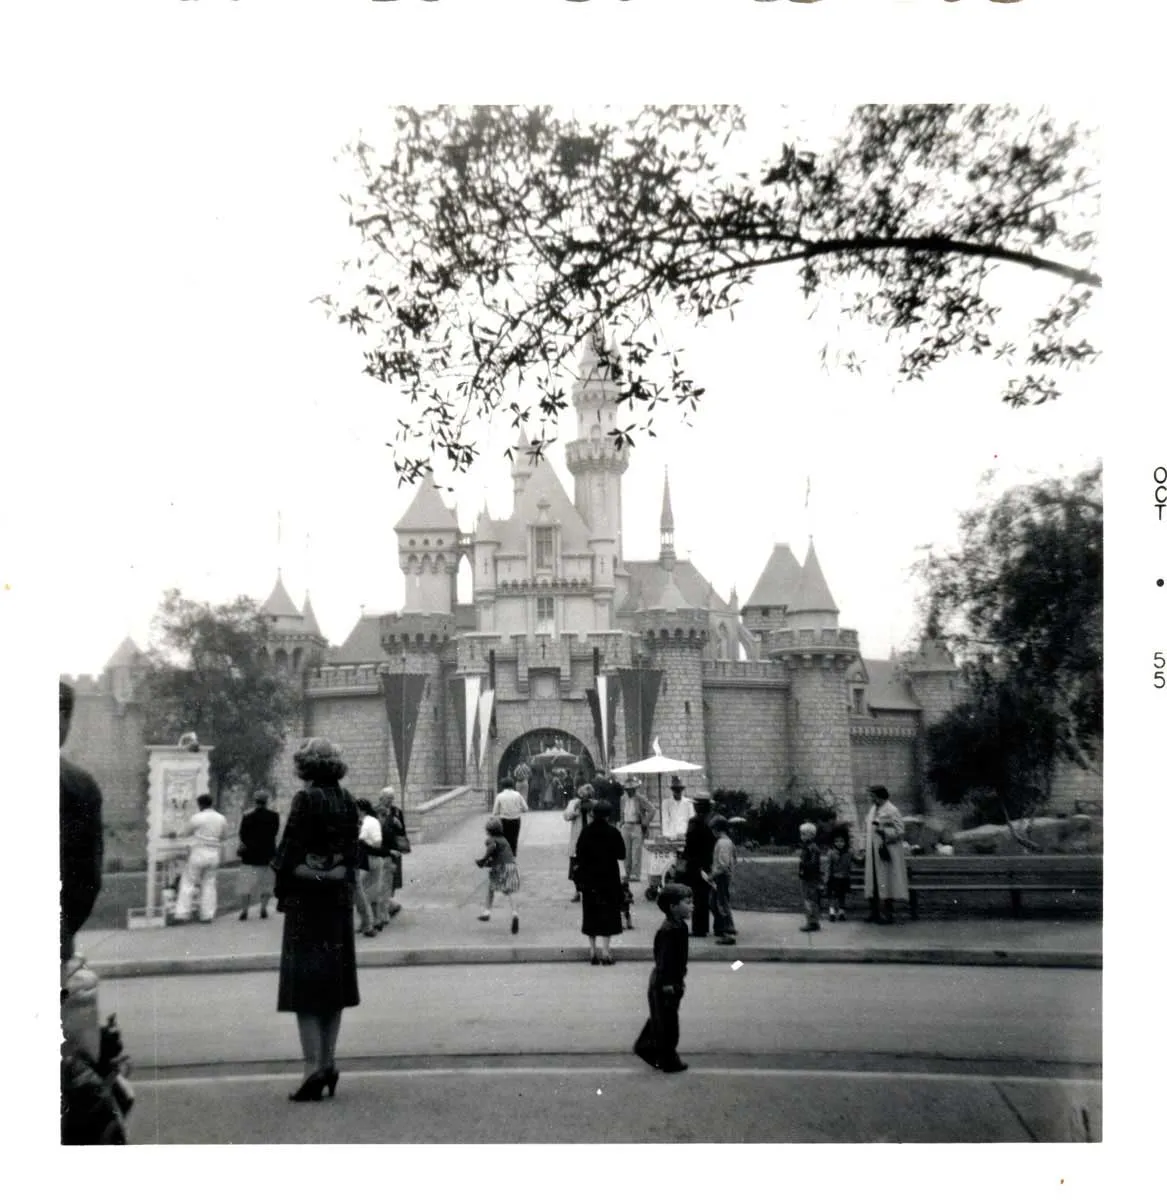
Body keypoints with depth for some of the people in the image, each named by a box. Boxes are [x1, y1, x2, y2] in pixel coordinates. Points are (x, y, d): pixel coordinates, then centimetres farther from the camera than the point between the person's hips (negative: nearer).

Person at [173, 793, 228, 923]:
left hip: (198, 853, -4)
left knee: (188, 883, 3)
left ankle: (182, 915, 0)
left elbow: (188, 832, 4)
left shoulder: (197, 818, -11)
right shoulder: (222, 818, 2)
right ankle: (207, 916, 9)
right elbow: (223, 836, 14)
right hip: (214, 854, 4)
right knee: (209, 884, 11)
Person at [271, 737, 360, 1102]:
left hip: (306, 895, -5)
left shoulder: (306, 799, -12)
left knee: (304, 980, -1)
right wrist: (344, 881, 12)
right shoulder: (348, 802, 5)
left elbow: (290, 849, -11)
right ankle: (328, 1064, 18)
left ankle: (313, 1067, -5)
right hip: (339, 897, 6)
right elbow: (352, 851, 7)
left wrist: (281, 891, 0)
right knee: (335, 978, 12)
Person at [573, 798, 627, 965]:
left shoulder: (585, 832, -4)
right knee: (608, 913, 5)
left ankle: (594, 953, 13)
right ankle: (605, 952, 2)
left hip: (589, 879, 2)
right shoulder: (612, 832, -11)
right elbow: (621, 855, -5)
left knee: (591, 914, 11)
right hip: (609, 879, -2)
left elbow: (578, 855, -1)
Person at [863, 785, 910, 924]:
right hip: (873, 852, 7)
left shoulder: (892, 811, -11)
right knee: (872, 881, 7)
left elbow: (899, 831, -13)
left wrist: (883, 831, -24)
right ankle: (874, 911, 14)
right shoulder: (873, 809, 12)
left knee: (886, 882, -4)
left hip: (886, 852, -7)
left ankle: (887, 913, 3)